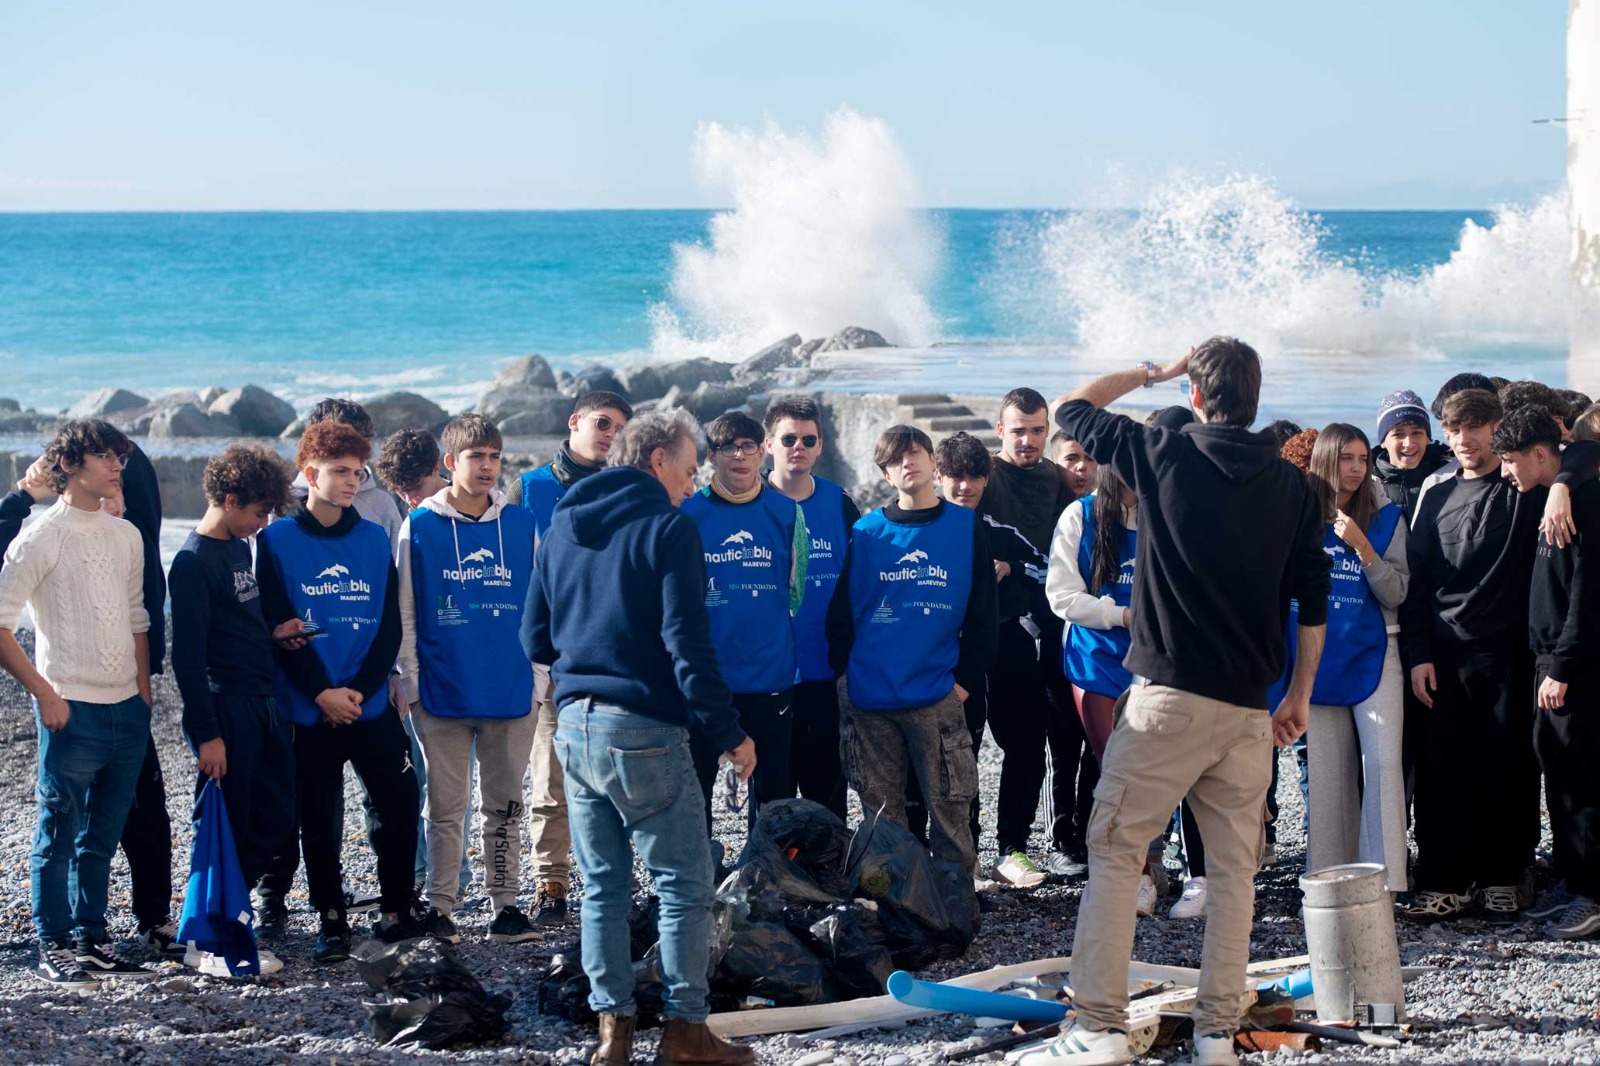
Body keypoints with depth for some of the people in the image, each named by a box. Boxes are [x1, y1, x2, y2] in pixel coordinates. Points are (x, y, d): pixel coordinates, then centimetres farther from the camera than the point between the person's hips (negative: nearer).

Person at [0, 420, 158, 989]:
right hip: (72, 710, -6)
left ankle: (91, 939, 20)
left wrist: (144, 694, 12)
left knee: (103, 835, 12)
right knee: (59, 834, 1)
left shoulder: (126, 536, 12)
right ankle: (55, 948, 9)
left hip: (126, 709, 6)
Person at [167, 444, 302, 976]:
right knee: (226, 828, -2)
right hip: (225, 711, -9)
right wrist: (207, 734, -19)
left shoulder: (240, 548, 13)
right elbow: (188, 655, -17)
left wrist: (273, 633, 5)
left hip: (263, 706, 9)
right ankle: (208, 942, 9)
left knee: (275, 819, 11)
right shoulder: (194, 562, -14)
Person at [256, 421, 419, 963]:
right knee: (319, 820, 4)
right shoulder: (277, 542, -2)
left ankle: (395, 908, 14)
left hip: (373, 708, 2)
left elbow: (390, 626, 3)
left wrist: (359, 690, -10)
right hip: (308, 712, -2)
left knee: (399, 805, -1)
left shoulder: (375, 539, 6)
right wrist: (322, 693, -13)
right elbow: (276, 628, -6)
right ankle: (331, 921, 16)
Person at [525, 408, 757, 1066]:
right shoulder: (668, 527, -9)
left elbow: (535, 637, 15)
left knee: (602, 884, 14)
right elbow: (688, 647, -15)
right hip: (643, 730, -7)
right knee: (684, 886, 2)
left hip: (574, 728, 7)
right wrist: (728, 733, -11)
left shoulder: (562, 525, 11)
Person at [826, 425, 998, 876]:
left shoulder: (966, 527, 3)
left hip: (937, 696, -1)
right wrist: (843, 671, 2)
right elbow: (841, 609, 8)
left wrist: (965, 674, 0)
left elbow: (982, 610, 4)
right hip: (868, 697, 1)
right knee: (881, 808, 7)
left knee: (949, 807, -1)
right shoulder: (866, 532, 6)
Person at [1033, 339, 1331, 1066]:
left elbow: (1070, 408, 11)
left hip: (1168, 694, -4)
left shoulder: (1164, 455, -3)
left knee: (1115, 850, 0)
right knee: (1233, 867, 9)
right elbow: (1314, 602, 9)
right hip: (1249, 706, 4)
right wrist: (1300, 695, 17)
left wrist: (1150, 373, 22)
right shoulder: (1292, 488, 7)